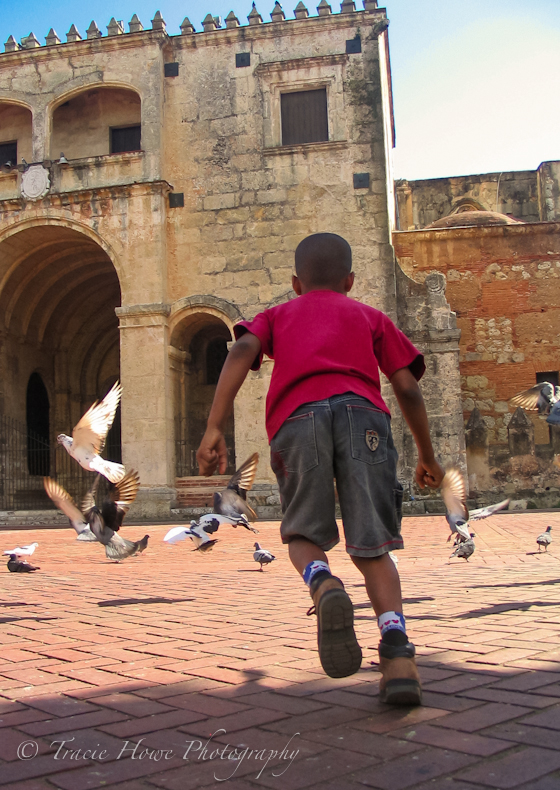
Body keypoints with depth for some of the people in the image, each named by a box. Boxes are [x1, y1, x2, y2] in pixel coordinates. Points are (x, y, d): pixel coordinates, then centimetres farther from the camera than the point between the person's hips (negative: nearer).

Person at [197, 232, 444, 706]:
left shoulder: (277, 316, 32)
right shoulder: (370, 317, 32)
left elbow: (241, 352, 9)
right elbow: (407, 387, 21)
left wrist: (214, 428, 0)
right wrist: (428, 456, 32)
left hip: (297, 418, 0)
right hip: (361, 413, 0)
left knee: (304, 533, 17)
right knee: (372, 548, 6)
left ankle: (324, 586, -16)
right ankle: (398, 654, -14)